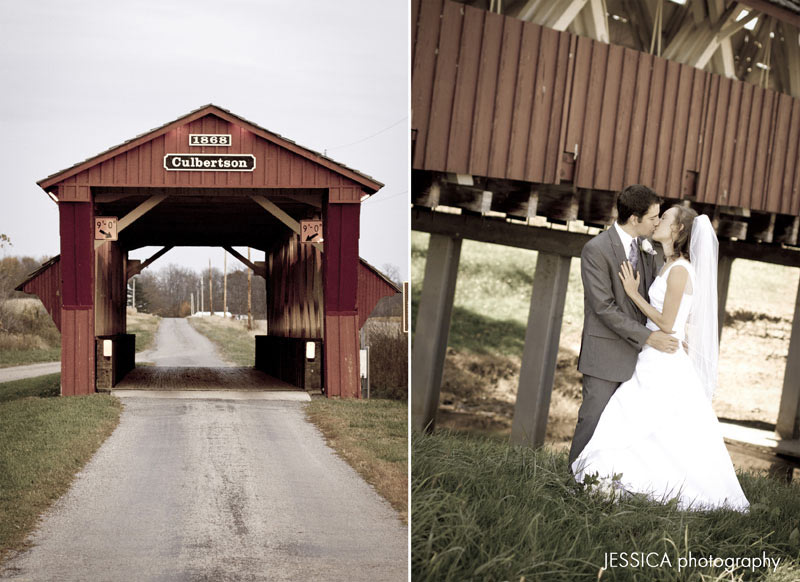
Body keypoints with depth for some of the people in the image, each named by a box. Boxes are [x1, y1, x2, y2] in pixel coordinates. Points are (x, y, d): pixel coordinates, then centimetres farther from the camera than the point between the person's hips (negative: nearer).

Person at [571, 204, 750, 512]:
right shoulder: (668, 267, 13)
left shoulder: (680, 270, -16)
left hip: (665, 367, -9)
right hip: (655, 363, 9)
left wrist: (634, 293, -12)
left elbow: (666, 324, -17)